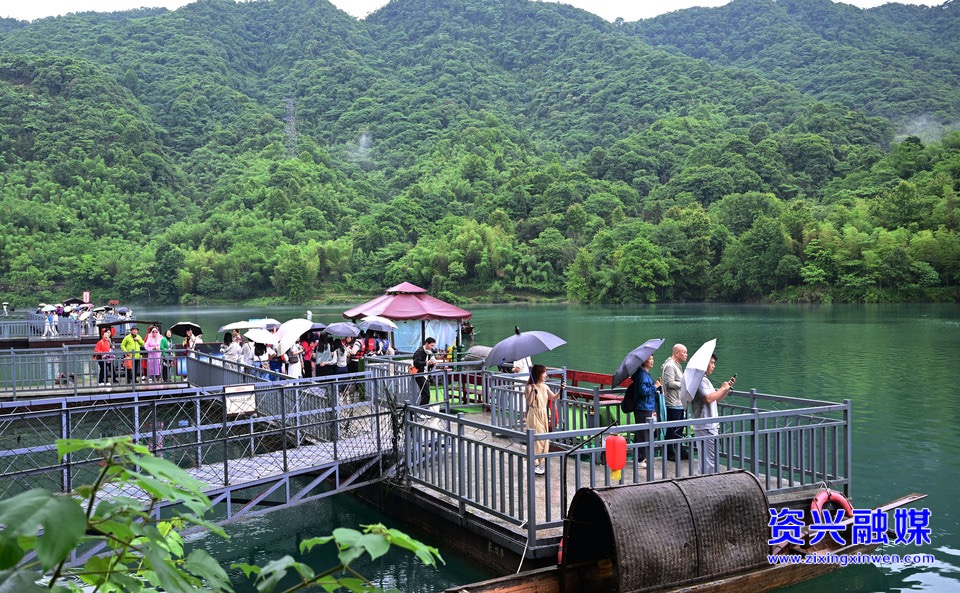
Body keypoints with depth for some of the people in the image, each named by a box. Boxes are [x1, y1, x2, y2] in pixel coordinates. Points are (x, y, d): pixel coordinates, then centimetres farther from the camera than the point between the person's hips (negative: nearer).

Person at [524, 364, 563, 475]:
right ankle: (535, 464, 5)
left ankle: (540, 463, 20)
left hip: (543, 415, 7)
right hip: (534, 415, -7)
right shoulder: (530, 387, -14)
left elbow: (554, 398, 10)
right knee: (536, 439, -5)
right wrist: (532, 390, -34)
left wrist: (560, 389, -3)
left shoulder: (544, 387, 7)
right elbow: (528, 402, -23)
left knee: (544, 439, 9)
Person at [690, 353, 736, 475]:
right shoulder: (700, 380, -13)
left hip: (711, 426, 11)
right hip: (706, 427, -11)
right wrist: (723, 388, -12)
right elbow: (708, 398, -25)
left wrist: (728, 387, 13)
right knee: (709, 460, -9)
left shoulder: (705, 379, 21)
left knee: (707, 460, 14)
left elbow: (717, 399, 25)